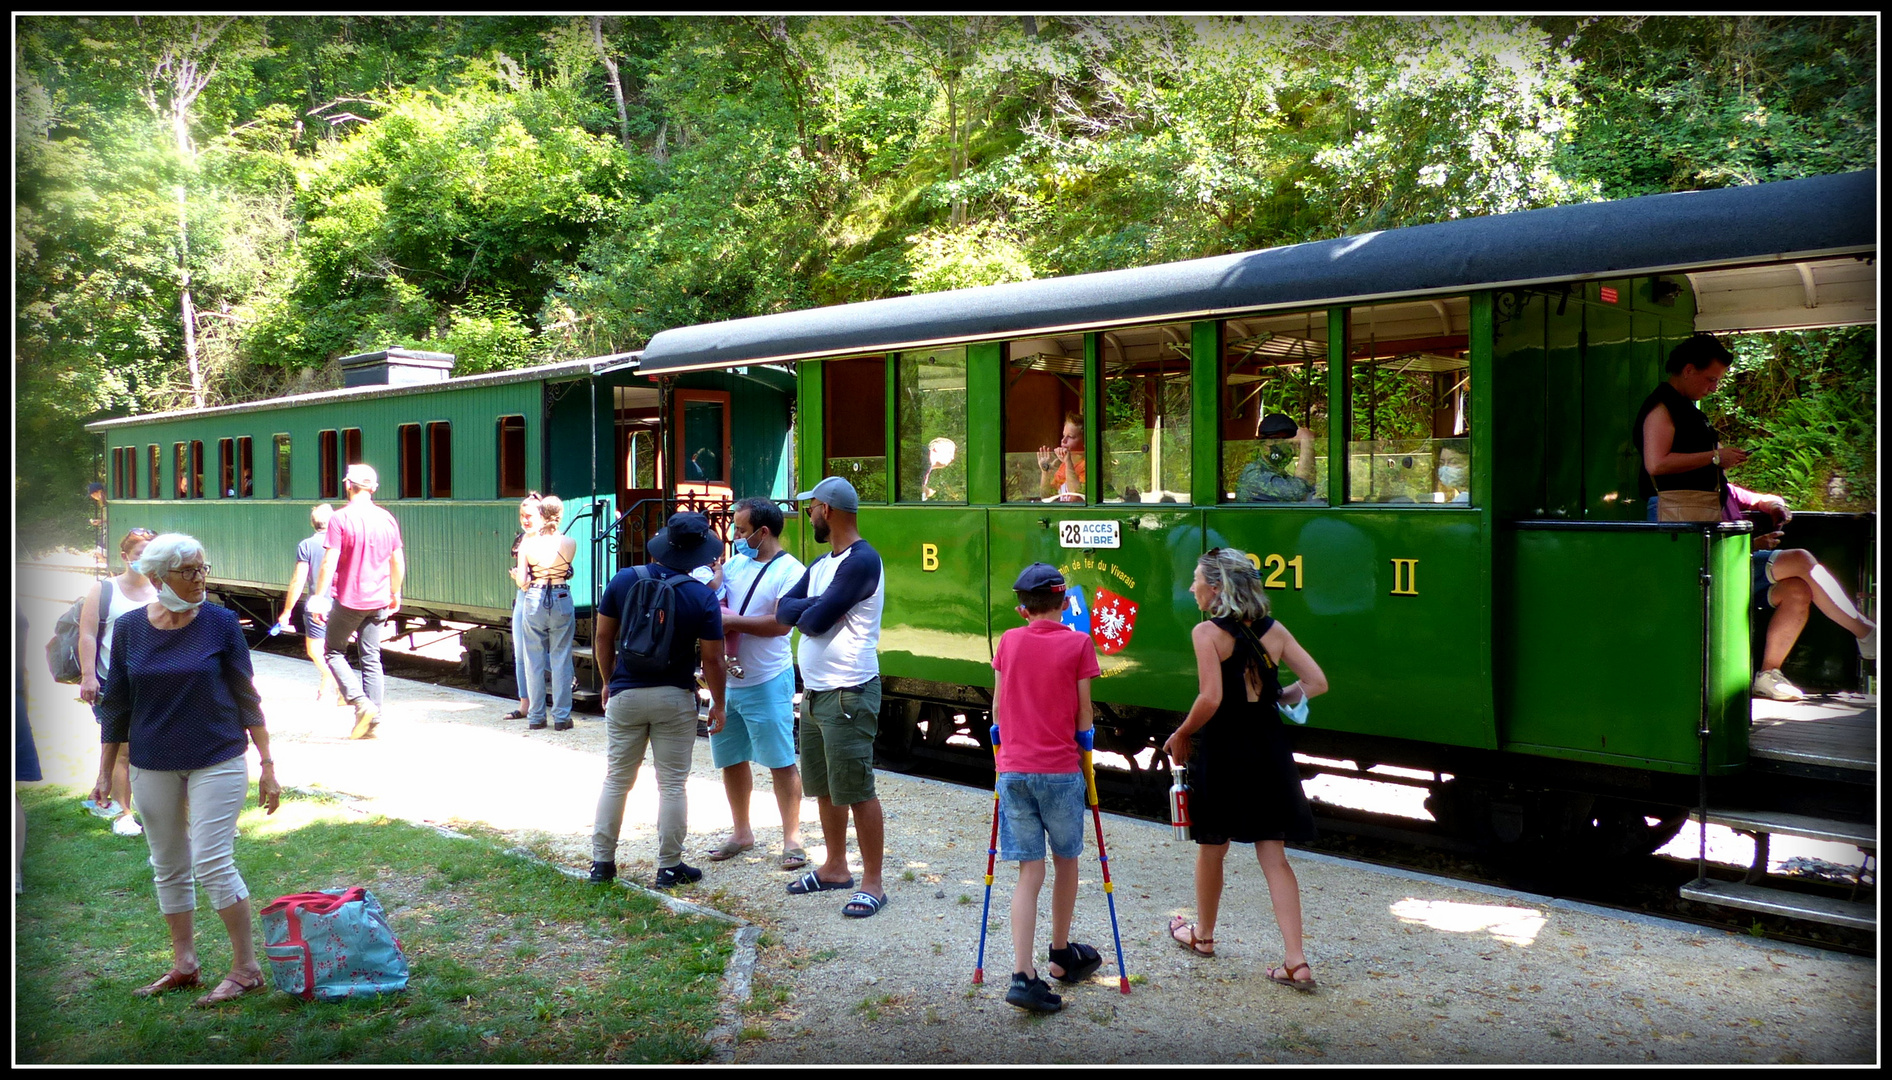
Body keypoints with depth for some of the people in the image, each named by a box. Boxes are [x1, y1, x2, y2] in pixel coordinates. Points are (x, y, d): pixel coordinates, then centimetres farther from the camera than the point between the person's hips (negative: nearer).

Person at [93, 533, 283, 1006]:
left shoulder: (221, 622, -7)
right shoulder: (130, 628, -1)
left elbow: (246, 696, -2)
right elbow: (115, 703, 7)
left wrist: (268, 764, -3)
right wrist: (105, 770, 7)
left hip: (217, 760, -3)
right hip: (153, 766, 4)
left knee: (212, 862, -8)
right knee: (168, 867, 12)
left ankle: (247, 968, 2)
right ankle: (183, 964, 26)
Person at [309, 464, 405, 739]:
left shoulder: (340, 519, -11)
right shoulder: (387, 519, 5)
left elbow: (329, 563, -15)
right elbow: (398, 563, 12)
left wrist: (318, 597, -7)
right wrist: (395, 595, 24)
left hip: (348, 600, -5)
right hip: (378, 602, 5)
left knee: (333, 651, 11)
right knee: (371, 659, 10)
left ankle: (361, 702, -8)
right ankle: (373, 721, 9)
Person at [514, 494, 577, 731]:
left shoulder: (527, 544, -5)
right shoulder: (570, 544, -5)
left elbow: (521, 582, -5)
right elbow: (567, 570, 8)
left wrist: (517, 575, 16)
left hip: (533, 601, 0)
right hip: (562, 600, 0)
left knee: (534, 660, 10)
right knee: (560, 659, 6)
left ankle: (535, 717, 15)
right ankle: (561, 717, 7)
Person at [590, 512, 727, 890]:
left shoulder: (624, 580, -5)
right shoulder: (702, 596, -11)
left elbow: (602, 637, 2)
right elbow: (712, 659, -9)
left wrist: (608, 682, 15)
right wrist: (717, 705, 3)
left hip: (626, 694, 2)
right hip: (675, 699, -2)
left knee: (616, 780, 13)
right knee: (672, 785, 7)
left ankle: (602, 861, 17)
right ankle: (669, 866, 12)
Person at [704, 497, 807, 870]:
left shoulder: (790, 571, -11)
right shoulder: (735, 563, 9)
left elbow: (781, 623, -22)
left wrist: (730, 621, -19)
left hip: (766, 683, -7)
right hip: (726, 681, 7)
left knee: (781, 763, -1)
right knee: (731, 760, 15)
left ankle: (792, 839, 7)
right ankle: (742, 833, 30)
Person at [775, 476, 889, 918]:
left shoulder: (861, 561, -16)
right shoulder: (822, 564, 16)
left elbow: (814, 621, -20)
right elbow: (784, 610, 7)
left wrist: (804, 612, 1)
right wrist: (813, 608, -12)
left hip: (847, 694, -10)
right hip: (815, 691, 10)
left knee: (856, 791, -5)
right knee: (823, 787, 18)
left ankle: (872, 882, 2)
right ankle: (835, 867, 31)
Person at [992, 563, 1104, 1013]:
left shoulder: (1009, 641, 4)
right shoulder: (1078, 644, -4)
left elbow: (997, 710, 9)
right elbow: (1083, 714, -1)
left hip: (1014, 769, 2)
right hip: (1060, 771, -2)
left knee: (1029, 871, 3)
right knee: (1066, 862, 18)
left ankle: (1022, 975, -7)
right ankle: (1062, 954, 33)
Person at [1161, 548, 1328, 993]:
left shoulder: (1208, 632, -12)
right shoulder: (1273, 630, 4)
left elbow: (1211, 698, -21)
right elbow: (1316, 682, 1)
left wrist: (1181, 736, -6)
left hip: (1222, 750, -4)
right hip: (1268, 749, 4)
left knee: (1211, 848, 16)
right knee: (1274, 857, 7)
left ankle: (1202, 935, 37)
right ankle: (1296, 961, 0)